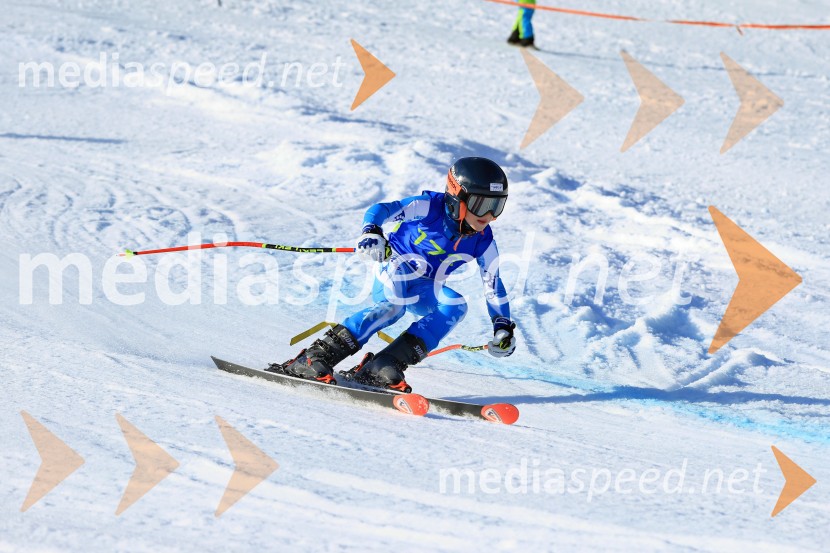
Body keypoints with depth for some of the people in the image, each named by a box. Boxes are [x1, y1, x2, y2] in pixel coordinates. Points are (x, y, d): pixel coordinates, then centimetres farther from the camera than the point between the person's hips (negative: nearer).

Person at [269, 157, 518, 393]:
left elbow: (493, 285, 4)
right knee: (392, 305, -36)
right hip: (392, 271, -5)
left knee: (456, 305, -25)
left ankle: (386, 365, -32)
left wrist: (503, 326, -3)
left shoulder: (483, 241, -7)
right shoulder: (431, 207, -20)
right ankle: (316, 357, -38)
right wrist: (371, 233, -44)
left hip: (422, 291, 5)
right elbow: (381, 210, -23)